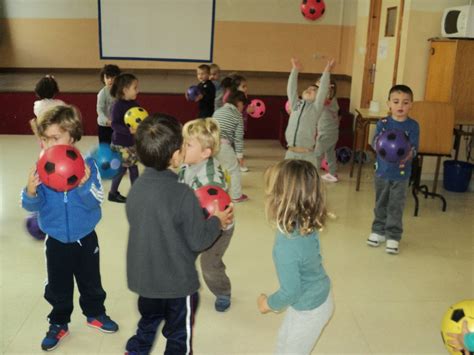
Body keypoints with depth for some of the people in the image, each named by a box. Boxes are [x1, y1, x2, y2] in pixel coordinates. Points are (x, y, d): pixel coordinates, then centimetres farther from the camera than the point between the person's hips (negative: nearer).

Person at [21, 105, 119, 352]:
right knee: (57, 287, 17)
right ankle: (59, 324, 38)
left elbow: (95, 202, -22)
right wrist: (31, 192, -34)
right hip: (56, 240, 1)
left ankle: (95, 314, 44)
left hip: (85, 238, -1)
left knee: (91, 282, 20)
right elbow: (32, 206, -13)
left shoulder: (87, 166, -18)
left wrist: (84, 185, -40)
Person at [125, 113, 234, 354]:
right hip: (177, 281, -5)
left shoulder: (137, 187, -7)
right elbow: (198, 241, -19)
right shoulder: (182, 194, -26)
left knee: (147, 325, 29)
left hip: (143, 278, 6)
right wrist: (217, 221, -1)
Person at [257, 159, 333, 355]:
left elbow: (290, 292, -27)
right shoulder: (307, 225, -14)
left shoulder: (286, 247, -37)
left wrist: (268, 304, -7)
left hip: (309, 309, -7)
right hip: (320, 296, 7)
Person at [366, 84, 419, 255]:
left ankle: (393, 236, 15)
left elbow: (414, 148, -12)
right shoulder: (382, 123, -2)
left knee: (396, 207, 4)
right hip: (382, 171, 2)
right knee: (380, 204, 16)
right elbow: (374, 142, -13)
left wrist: (408, 155, -34)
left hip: (401, 174, -2)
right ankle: (379, 231, 31)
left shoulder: (413, 126, -6)